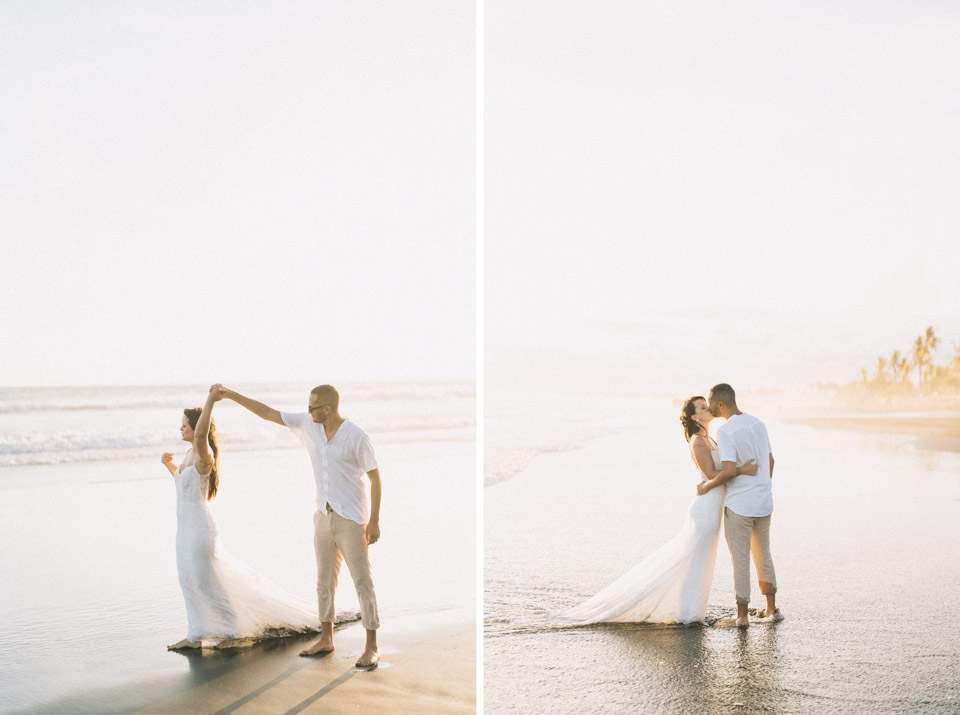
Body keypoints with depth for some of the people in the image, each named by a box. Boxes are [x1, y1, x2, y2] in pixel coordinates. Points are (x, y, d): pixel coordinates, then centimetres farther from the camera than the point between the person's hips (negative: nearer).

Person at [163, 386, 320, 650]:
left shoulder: (204, 456, -19)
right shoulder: (190, 453, 9)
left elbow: (201, 434, -43)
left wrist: (210, 400, -41)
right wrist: (169, 463, 12)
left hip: (200, 527, -9)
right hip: (186, 527, 9)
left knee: (206, 582, 0)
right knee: (189, 581, 13)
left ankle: (235, 631, 13)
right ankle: (195, 636, 22)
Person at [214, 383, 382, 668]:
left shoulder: (356, 437, -17)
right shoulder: (307, 424, 0)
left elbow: (375, 478, -13)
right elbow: (268, 413, 6)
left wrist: (374, 521, -16)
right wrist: (231, 395, 0)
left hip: (352, 521, -7)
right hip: (324, 517, 7)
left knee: (363, 583, -2)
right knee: (324, 581, 14)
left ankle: (371, 647, 4)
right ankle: (325, 639, 28)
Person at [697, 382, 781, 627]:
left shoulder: (725, 431, -18)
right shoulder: (757, 423, 5)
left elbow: (730, 471, -25)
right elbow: (770, 461, 13)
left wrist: (707, 486, -9)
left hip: (739, 506, -7)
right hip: (764, 502, 7)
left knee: (740, 561, 3)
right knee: (763, 556, 19)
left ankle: (742, 615, 10)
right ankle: (771, 609, 26)